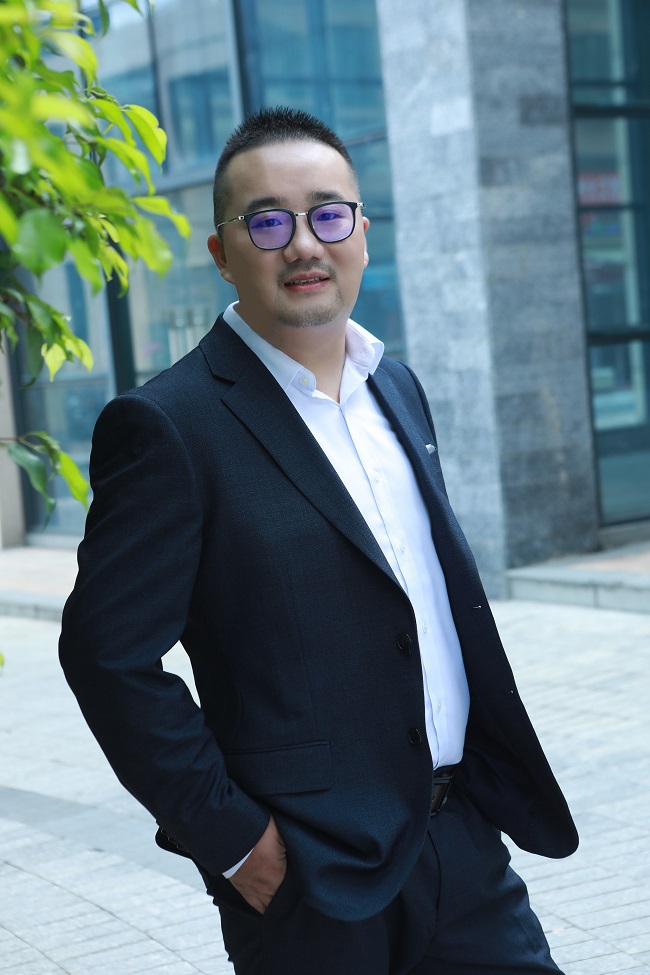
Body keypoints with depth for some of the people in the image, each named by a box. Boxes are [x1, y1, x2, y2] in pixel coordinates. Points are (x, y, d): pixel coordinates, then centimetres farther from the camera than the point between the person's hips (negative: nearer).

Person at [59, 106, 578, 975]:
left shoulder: (397, 389, 10)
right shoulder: (168, 425, -13)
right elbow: (108, 652, -15)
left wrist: (503, 772, 13)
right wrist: (231, 839, -14)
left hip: (465, 840, 6)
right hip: (309, 878, -6)